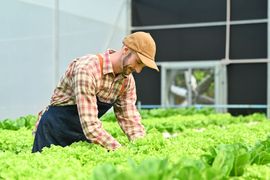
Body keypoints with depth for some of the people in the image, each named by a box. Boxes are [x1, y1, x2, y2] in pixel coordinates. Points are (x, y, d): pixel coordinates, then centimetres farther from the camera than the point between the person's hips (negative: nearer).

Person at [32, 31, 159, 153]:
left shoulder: (127, 80, -4)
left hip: (84, 136, 7)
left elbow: (130, 120, -1)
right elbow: (90, 125, -33)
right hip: (55, 132, -6)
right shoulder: (87, 69, -28)